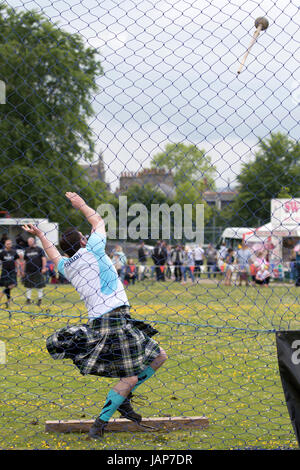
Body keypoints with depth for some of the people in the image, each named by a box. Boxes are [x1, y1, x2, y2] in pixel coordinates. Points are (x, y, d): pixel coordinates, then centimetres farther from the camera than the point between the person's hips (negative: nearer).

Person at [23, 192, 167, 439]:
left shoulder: (67, 267, 17)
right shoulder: (92, 252, 0)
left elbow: (55, 256, 42)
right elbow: (98, 221, 16)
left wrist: (40, 235, 53)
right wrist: (81, 205, 31)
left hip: (97, 324, 9)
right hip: (114, 319, -9)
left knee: (159, 356, 15)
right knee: (130, 377, -7)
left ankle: (122, 397, 16)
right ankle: (100, 423, -5)